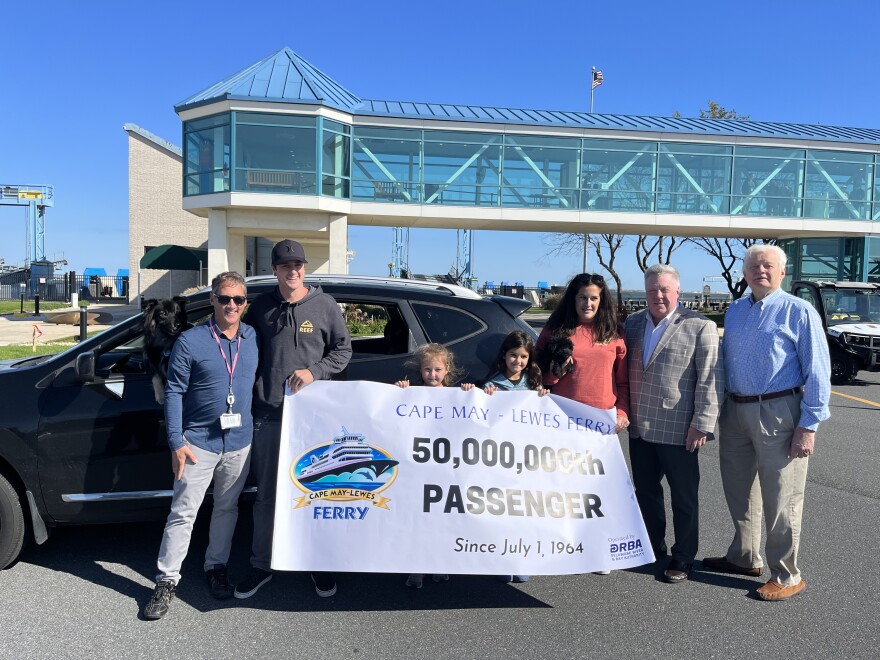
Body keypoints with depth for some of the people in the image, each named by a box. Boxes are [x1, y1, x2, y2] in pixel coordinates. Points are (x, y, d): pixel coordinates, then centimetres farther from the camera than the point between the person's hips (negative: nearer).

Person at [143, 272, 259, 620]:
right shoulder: (190, 341, -9)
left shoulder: (255, 339, 1)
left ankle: (216, 567, 33)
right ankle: (167, 581, 16)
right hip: (199, 443, -3)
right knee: (183, 513, 2)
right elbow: (174, 392, -7)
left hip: (240, 444, 3)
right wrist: (176, 442, -11)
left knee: (226, 509, 16)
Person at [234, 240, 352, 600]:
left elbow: (343, 350, 5)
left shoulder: (324, 305, 0)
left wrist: (314, 372, -11)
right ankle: (261, 564, 27)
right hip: (268, 414, 2)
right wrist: (251, 398, 4)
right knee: (266, 494, 11)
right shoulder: (261, 306, 6)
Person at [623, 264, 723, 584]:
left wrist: (702, 424, -15)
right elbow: (624, 371, 16)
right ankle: (653, 547, 36)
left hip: (678, 431, -5)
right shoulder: (632, 323, 9)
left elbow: (710, 380, -11)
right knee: (645, 490, 17)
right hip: (639, 427, 6)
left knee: (684, 497, 10)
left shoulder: (700, 327, -8)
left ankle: (683, 559, 26)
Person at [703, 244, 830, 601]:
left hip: (778, 413, -6)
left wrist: (809, 425, -15)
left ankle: (786, 577, 18)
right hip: (735, 412, 7)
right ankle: (744, 558, 36)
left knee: (780, 501, 2)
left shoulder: (799, 311, -6)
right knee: (739, 492, 18)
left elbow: (817, 371, -10)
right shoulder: (734, 311, 12)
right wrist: (718, 410, 11)